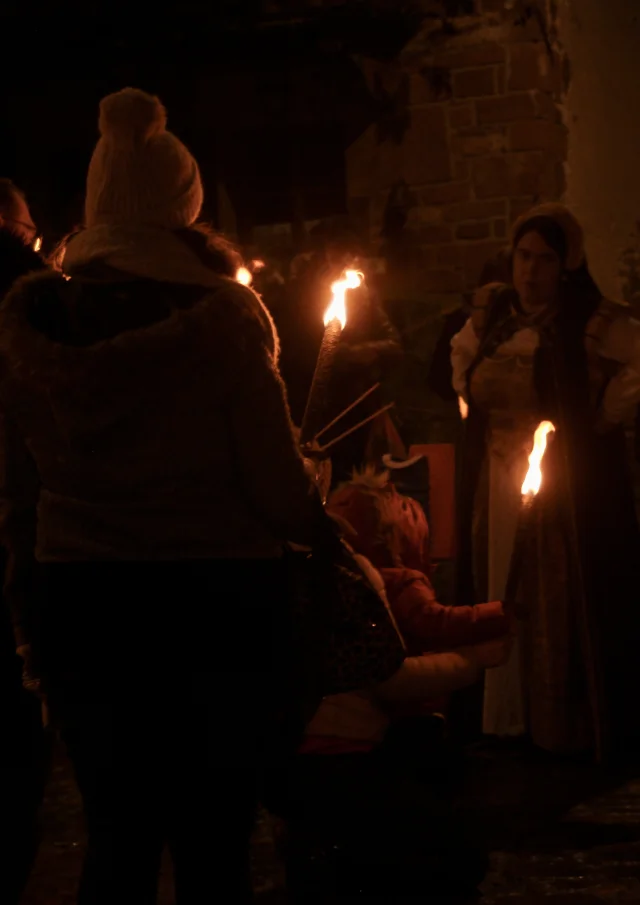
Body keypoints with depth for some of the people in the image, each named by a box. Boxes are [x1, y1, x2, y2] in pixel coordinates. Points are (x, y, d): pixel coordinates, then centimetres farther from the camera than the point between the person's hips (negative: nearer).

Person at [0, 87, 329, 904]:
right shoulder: (222, 319, -14)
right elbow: (279, 489, -13)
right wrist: (321, 523, 8)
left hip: (82, 603, 3)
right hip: (217, 600, -3)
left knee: (117, 836, 16)